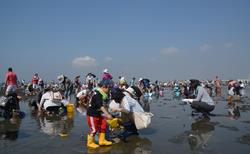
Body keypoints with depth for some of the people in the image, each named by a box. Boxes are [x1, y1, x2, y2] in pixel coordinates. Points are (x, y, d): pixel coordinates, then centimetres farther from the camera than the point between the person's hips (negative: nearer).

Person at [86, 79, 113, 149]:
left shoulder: (100, 94, 7)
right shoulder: (97, 94, -24)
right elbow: (101, 106, -33)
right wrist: (107, 114, -37)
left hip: (97, 114, 10)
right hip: (92, 114, -10)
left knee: (103, 125, 12)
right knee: (94, 129, -1)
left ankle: (102, 140, 25)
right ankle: (90, 143, 19)